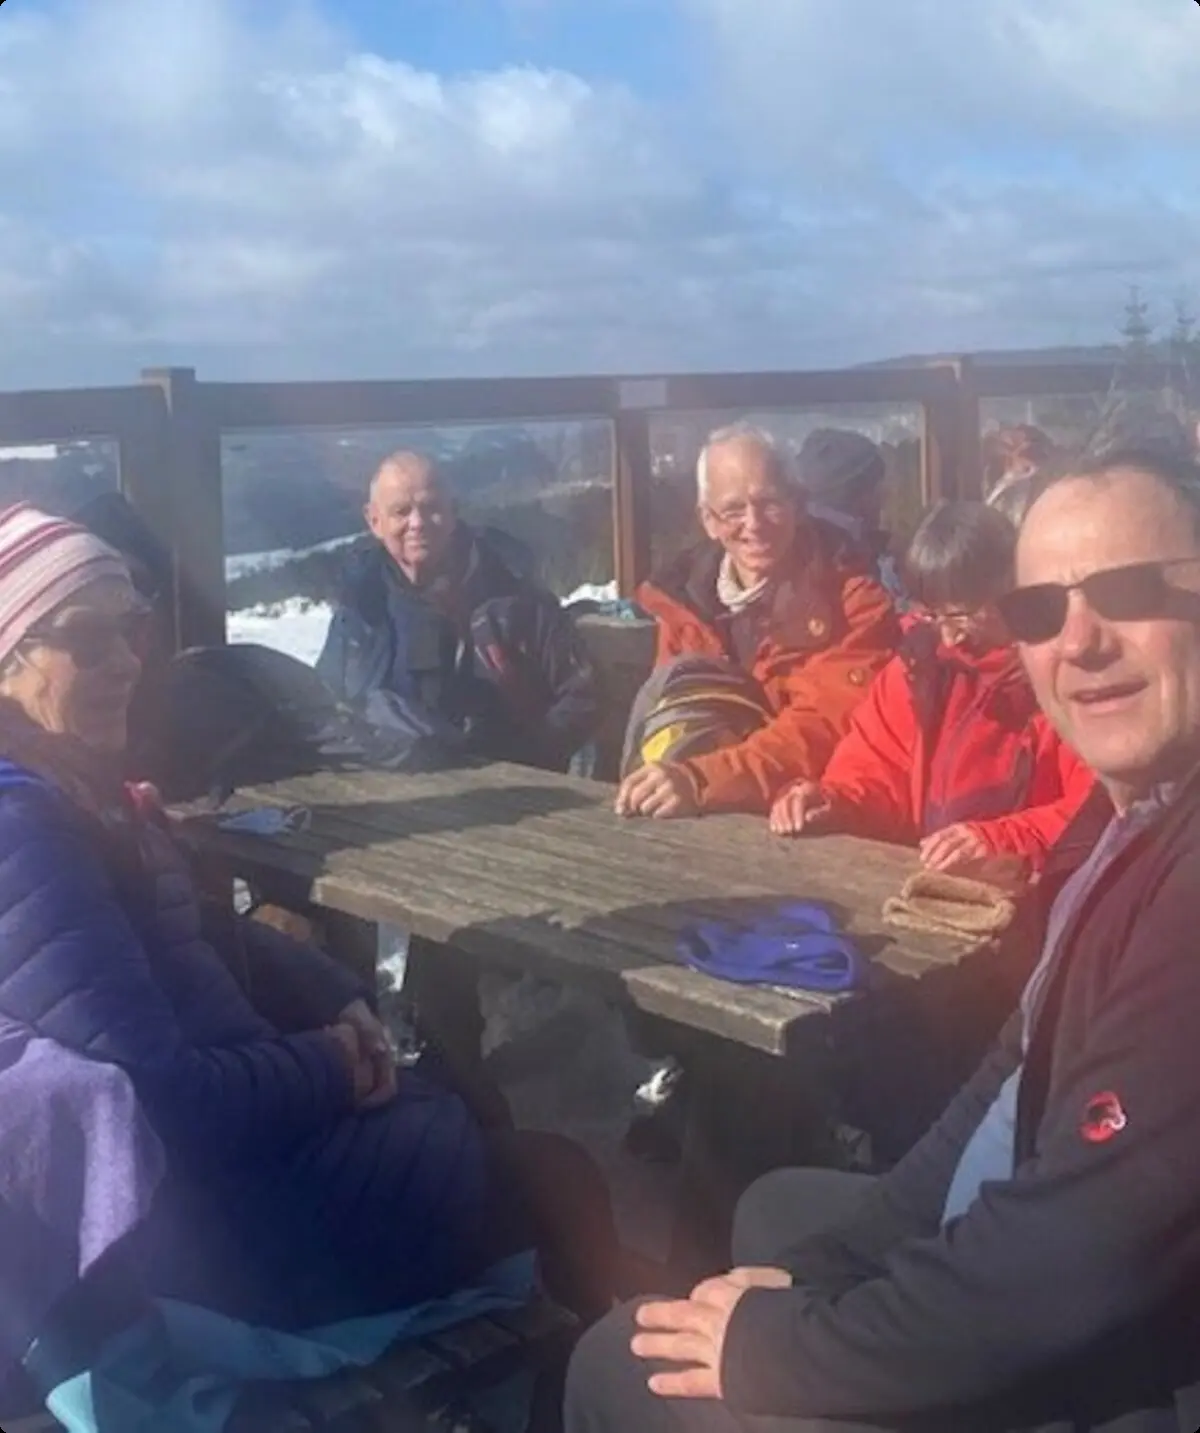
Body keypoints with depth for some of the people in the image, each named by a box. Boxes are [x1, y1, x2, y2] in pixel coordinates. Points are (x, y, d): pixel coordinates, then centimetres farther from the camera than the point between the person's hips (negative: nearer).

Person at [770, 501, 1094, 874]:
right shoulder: (922, 656, 9)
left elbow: (1097, 810, -13)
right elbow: (881, 767, 14)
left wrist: (1000, 841, -24)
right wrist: (832, 803, -5)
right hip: (924, 876, 4)